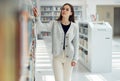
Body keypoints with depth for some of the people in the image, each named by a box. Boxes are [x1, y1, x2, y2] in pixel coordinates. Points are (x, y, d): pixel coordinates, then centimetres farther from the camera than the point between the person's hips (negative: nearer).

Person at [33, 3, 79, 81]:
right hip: (57, 56, 0)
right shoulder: (54, 24, 0)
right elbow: (41, 25, -16)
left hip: (69, 57, 0)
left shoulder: (74, 26, -2)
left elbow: (76, 43, 0)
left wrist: (75, 59, -4)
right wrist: (37, 17, -35)